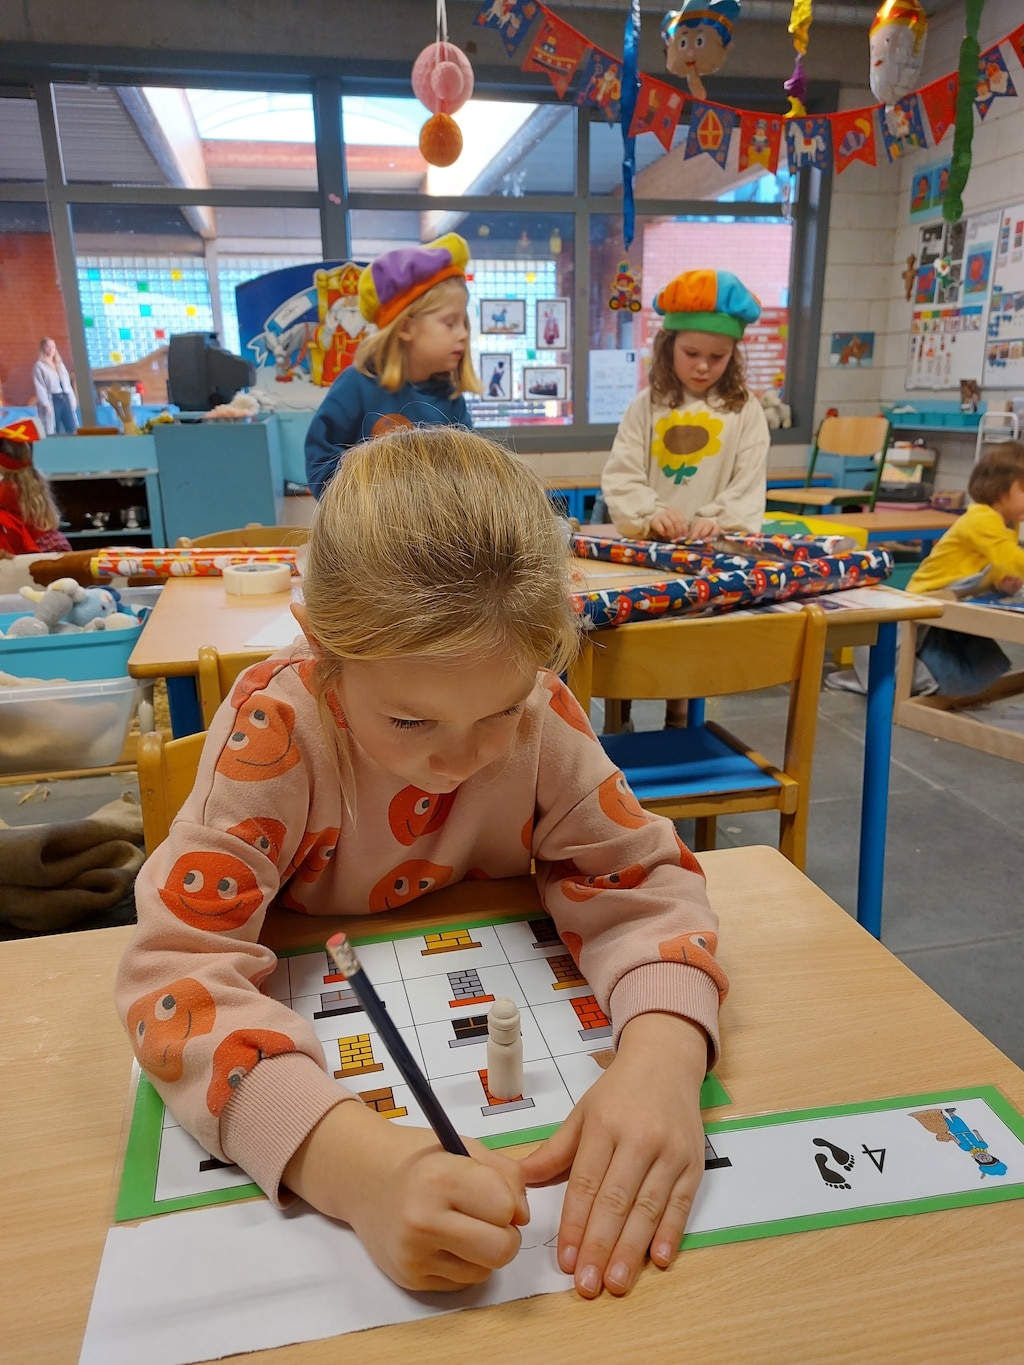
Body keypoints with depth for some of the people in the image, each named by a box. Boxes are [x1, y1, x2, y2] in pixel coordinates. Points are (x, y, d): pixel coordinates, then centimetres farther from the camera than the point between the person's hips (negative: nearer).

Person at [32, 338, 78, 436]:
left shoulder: (60, 364, 20)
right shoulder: (39, 365, 2)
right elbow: (40, 387, -6)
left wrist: (72, 401, 9)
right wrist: (45, 404, -15)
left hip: (64, 398, 5)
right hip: (52, 400, -5)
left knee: (72, 430, -3)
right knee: (54, 432, -7)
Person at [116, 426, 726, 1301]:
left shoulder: (542, 714, -20)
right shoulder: (274, 728, -28)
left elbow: (640, 880, -17)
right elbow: (179, 965, -33)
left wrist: (662, 1056, -38)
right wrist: (352, 1160, -49)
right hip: (312, 1032, -1)